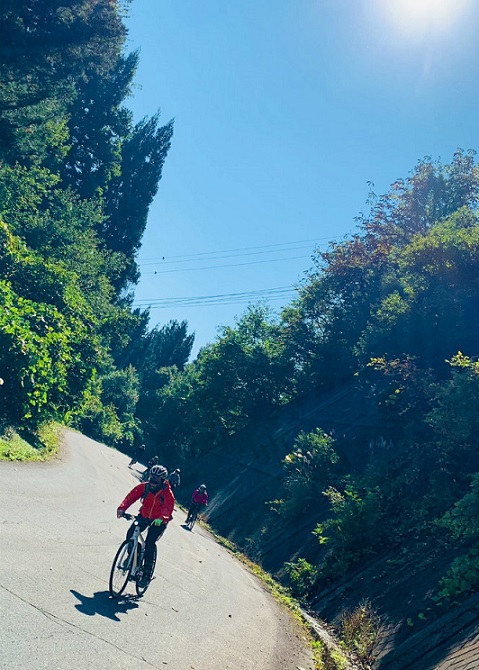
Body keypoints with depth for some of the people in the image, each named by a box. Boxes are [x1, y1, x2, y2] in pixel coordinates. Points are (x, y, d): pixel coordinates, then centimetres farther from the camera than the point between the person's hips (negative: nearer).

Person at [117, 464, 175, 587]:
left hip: (158, 521, -4)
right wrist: (122, 508, -31)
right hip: (144, 516, 4)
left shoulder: (167, 493, -17)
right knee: (130, 534, -19)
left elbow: (168, 508, -30)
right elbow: (131, 496, -15)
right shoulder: (144, 487, -8)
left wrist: (161, 519, -50)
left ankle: (147, 575, -5)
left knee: (149, 544, -15)